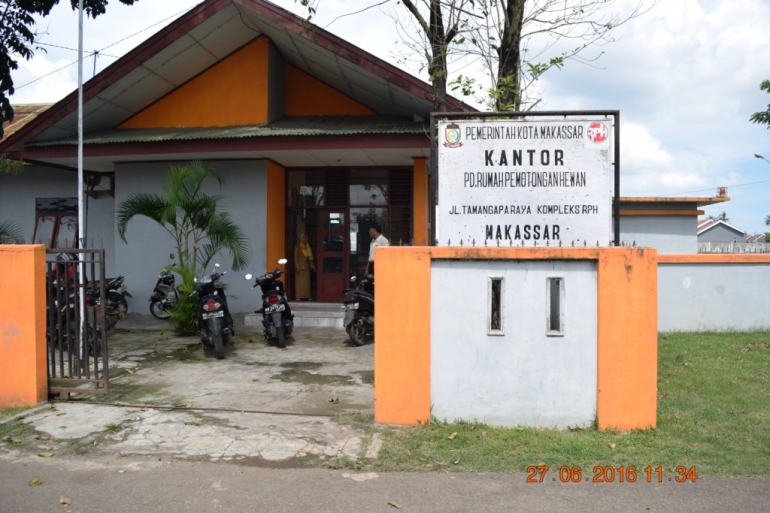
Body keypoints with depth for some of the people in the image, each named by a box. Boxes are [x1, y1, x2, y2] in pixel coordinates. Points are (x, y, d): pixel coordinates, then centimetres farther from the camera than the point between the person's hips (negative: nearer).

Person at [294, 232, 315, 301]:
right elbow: (295, 257, -7)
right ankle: (300, 297, -6)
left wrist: (313, 267, 10)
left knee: (306, 282, 3)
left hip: (306, 267, 6)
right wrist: (297, 267, -15)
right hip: (300, 267, -6)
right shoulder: (297, 247, -3)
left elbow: (310, 258, 15)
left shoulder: (308, 247, 14)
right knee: (300, 282, -7)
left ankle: (306, 297, 6)